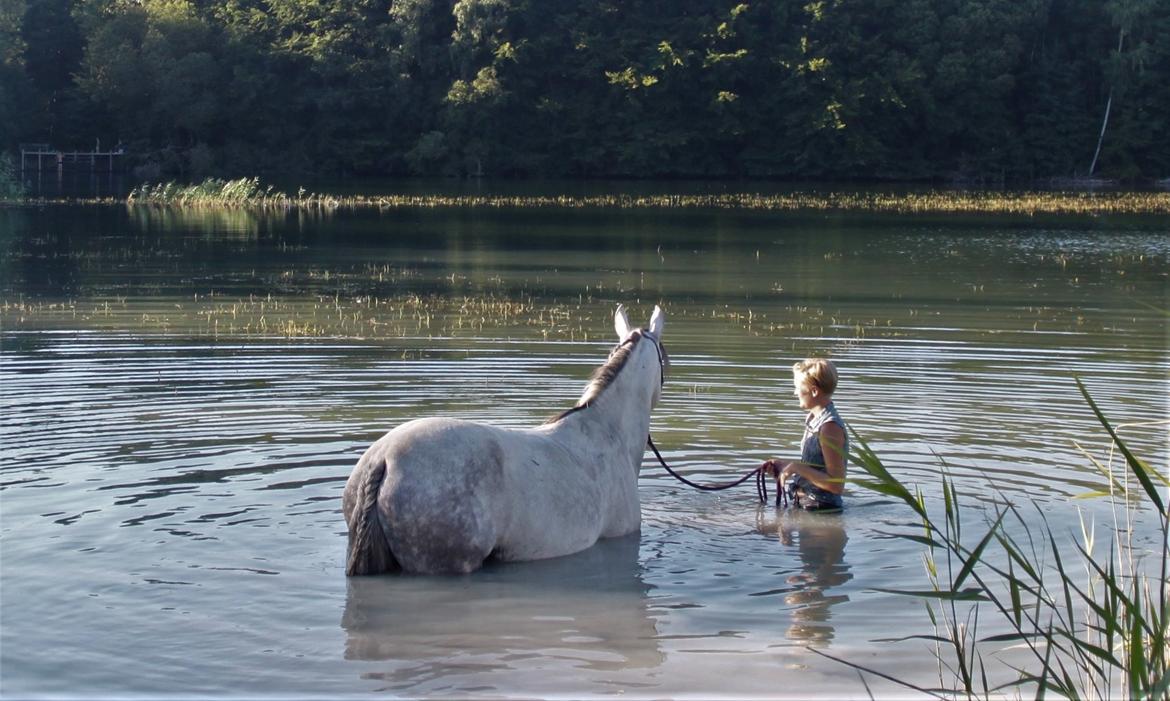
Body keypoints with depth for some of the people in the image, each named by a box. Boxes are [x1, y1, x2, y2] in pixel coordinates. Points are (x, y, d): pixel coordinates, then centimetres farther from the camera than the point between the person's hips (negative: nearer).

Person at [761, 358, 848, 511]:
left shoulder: (830, 427, -18)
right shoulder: (813, 419, 12)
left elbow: (836, 485, -20)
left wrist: (798, 468, -19)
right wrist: (784, 466, 11)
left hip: (822, 510, -9)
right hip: (805, 504, 9)